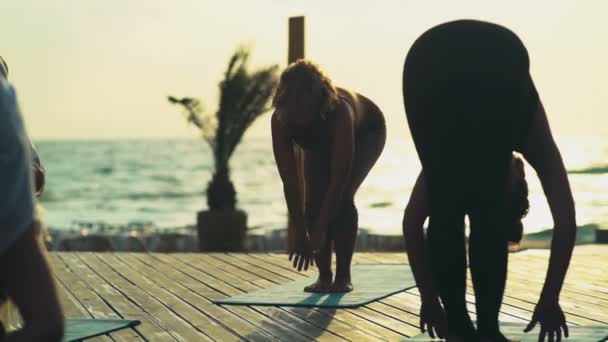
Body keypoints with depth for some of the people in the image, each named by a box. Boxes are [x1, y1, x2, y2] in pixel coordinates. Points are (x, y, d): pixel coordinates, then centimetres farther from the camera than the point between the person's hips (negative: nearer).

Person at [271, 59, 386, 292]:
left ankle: (343, 276, -12)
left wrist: (320, 231, -43)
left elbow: (338, 181, -42)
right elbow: (290, 182, -31)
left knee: (342, 197, -22)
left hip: (365, 132, -3)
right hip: (319, 142, 4)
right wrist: (300, 234, -34)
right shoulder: (280, 120, -35)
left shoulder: (339, 111, -45)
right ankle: (324, 276, -3)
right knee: (313, 201, -15)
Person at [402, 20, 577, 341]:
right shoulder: (535, 146, 38)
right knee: (487, 210, 10)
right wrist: (550, 299, 27)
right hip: (499, 58, -2)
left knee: (444, 210, 13)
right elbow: (566, 220, 26)